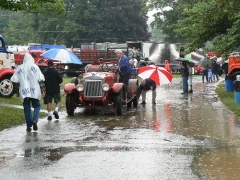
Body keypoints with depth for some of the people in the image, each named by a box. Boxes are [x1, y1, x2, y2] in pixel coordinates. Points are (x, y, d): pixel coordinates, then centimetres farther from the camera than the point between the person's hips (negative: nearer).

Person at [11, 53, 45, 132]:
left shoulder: (19, 68, 6)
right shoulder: (35, 67, 0)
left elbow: (16, 81, 6)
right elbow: (41, 80, -4)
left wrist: (17, 91, 14)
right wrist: (42, 90, 0)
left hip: (24, 92, 1)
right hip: (35, 91, -1)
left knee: (27, 108, 8)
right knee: (36, 106, 12)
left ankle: (29, 126, 7)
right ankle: (34, 120, -13)